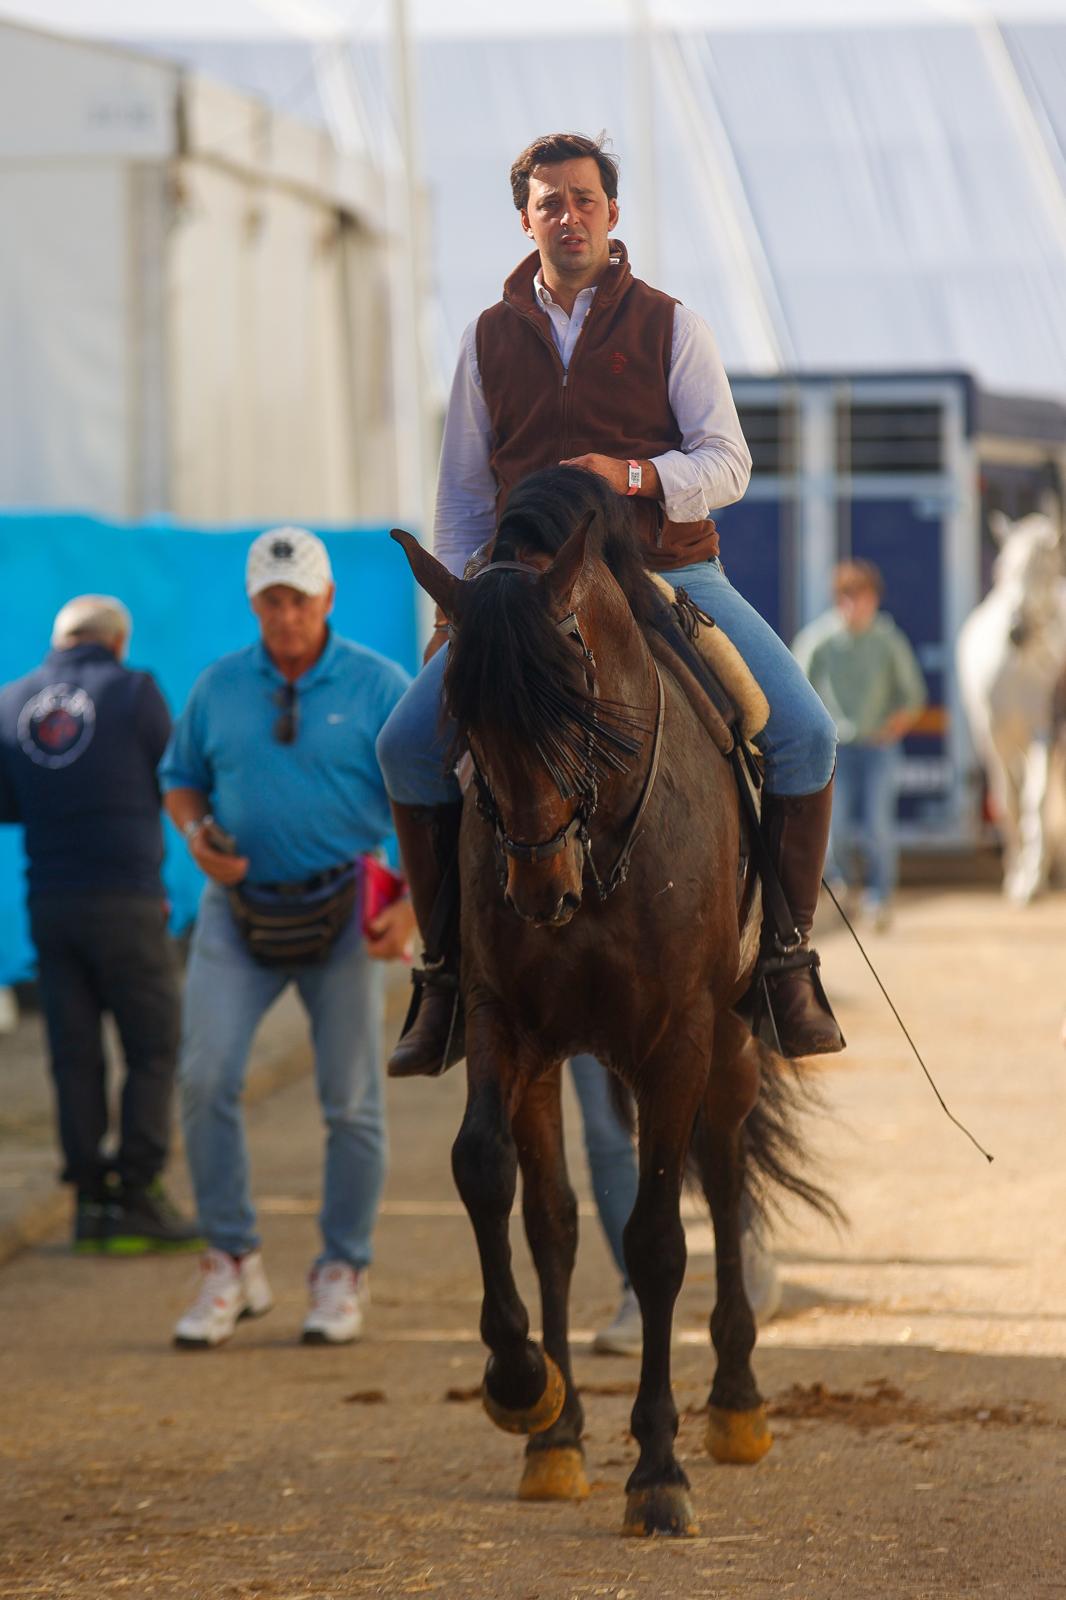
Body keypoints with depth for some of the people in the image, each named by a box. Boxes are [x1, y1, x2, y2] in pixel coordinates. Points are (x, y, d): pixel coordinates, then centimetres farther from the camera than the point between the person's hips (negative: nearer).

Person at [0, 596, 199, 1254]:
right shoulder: (133, 691, -6)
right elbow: (175, 781, 1)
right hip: (126, 897, -4)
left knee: (75, 1054, 8)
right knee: (154, 1050, 3)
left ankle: (91, 1200, 8)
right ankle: (139, 1196, -3)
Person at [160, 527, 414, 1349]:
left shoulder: (380, 688, -3)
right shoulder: (219, 688, 5)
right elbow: (181, 779, 17)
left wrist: (414, 903, -16)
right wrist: (197, 835, -5)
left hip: (340, 911, -2)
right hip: (239, 909, 2)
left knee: (351, 1099, 2)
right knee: (206, 1078, -11)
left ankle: (343, 1275, 14)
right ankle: (232, 1265, 0)